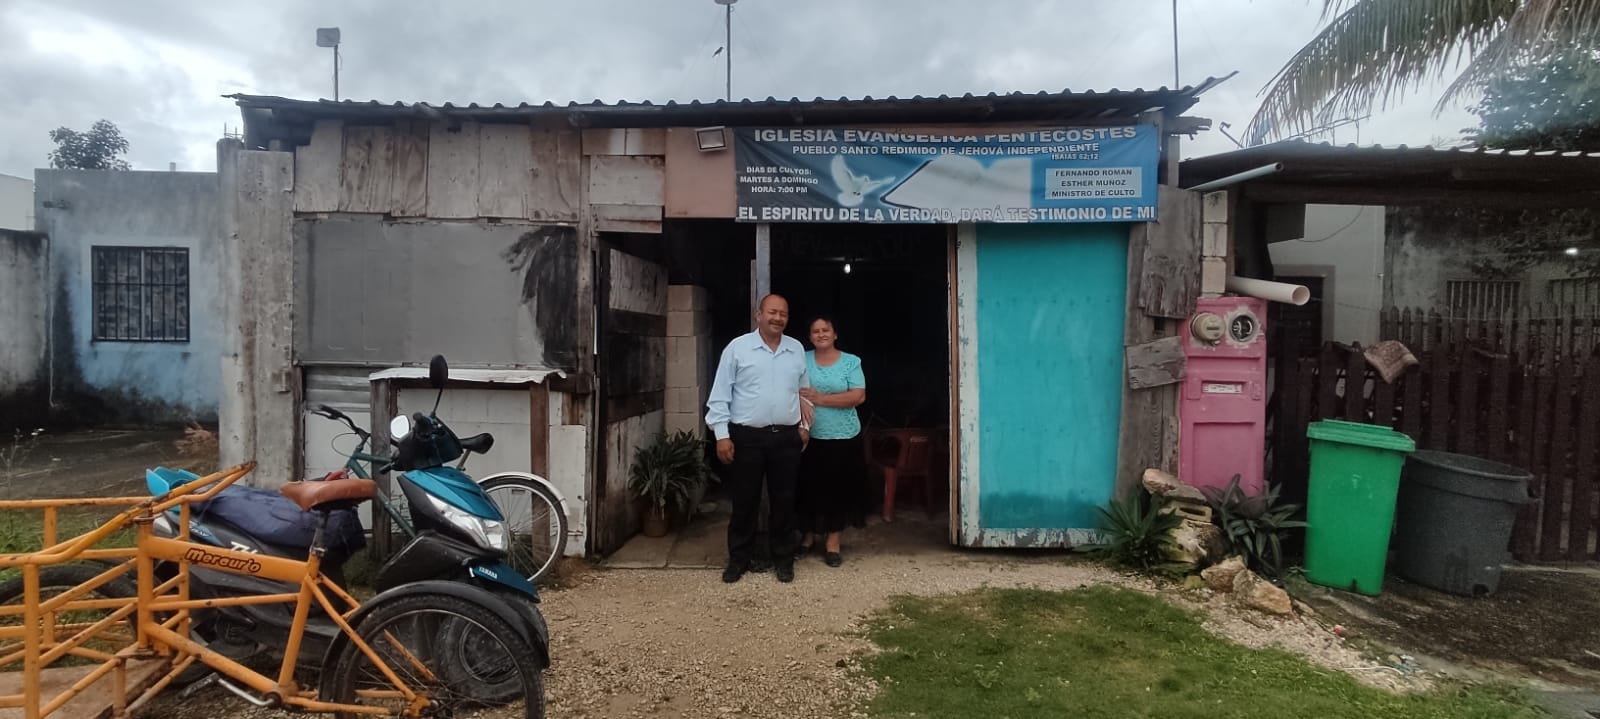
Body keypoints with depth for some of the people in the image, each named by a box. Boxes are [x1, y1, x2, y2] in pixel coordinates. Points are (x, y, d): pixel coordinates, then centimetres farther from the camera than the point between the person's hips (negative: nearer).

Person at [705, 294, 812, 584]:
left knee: (784, 500, 10)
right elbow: (720, 394, -5)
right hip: (747, 437, -3)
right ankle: (739, 558, 22)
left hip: (786, 437, 3)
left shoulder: (797, 349, 7)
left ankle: (783, 558, 24)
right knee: (744, 500, 6)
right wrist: (722, 434, -9)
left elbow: (804, 391, 16)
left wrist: (804, 425, 11)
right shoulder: (738, 347, -4)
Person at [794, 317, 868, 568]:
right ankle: (808, 537, 26)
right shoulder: (802, 360, 5)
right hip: (810, 437, 1)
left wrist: (821, 399, -16)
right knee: (808, 487, 7)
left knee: (838, 488, 4)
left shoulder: (851, 362, -1)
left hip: (842, 438, -1)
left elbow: (858, 396, -11)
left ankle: (832, 542, 18)